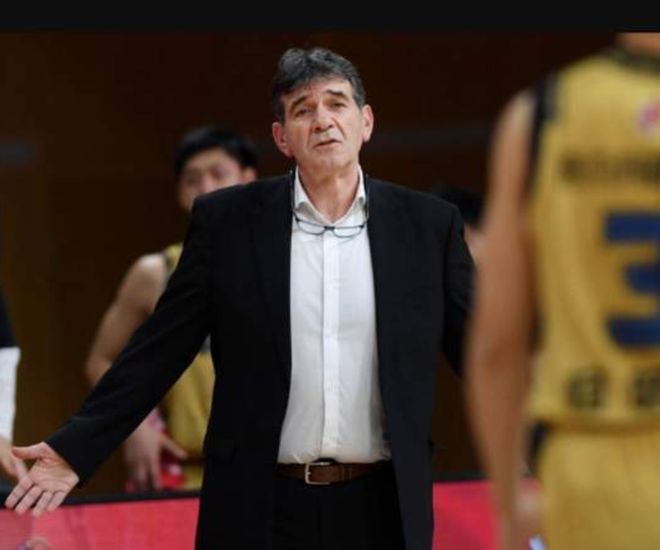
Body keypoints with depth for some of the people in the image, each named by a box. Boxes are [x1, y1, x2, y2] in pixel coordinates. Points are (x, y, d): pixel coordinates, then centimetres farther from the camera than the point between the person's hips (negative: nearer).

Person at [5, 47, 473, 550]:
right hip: (261, 509, 0)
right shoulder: (227, 221, 2)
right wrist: (76, 448, -4)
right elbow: (160, 350, 2)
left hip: (381, 508, 1)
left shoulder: (427, 224, 4)